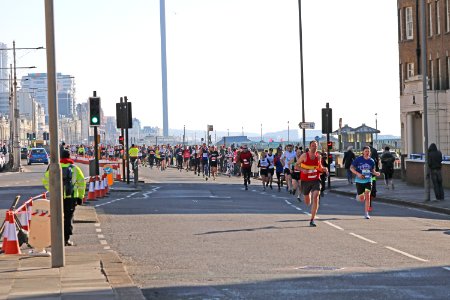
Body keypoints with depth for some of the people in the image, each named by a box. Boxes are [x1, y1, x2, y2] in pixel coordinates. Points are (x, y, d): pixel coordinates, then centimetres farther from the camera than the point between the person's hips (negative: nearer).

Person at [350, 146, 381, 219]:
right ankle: (358, 195, 43)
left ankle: (366, 213, -7)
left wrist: (376, 173, -7)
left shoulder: (371, 161, 2)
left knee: (367, 196, -15)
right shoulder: (358, 159, -6)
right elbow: (351, 168, -3)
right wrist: (358, 174, -19)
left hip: (368, 180, 1)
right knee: (362, 199, 4)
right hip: (359, 180, -1)